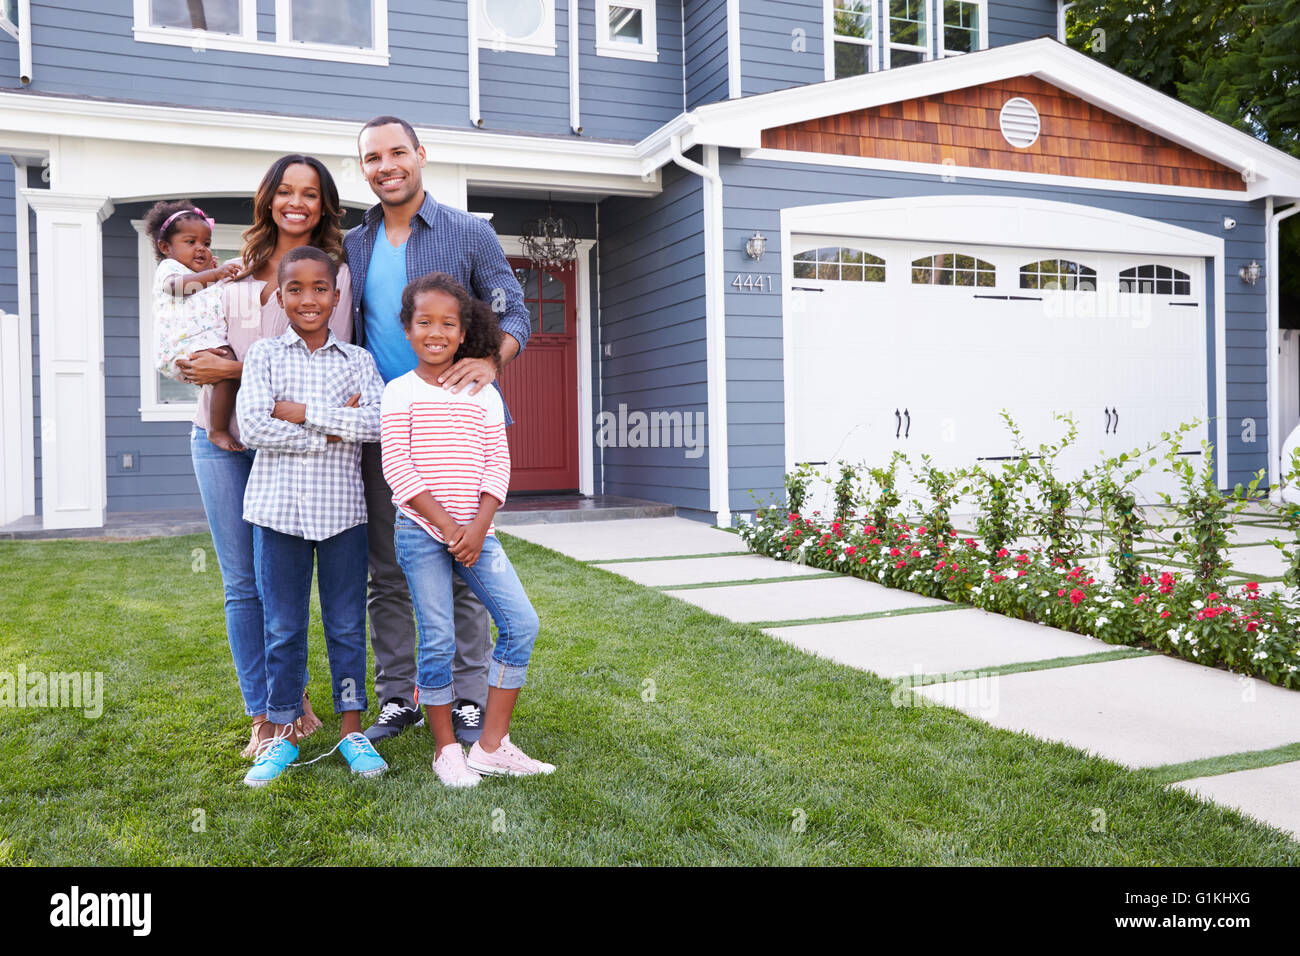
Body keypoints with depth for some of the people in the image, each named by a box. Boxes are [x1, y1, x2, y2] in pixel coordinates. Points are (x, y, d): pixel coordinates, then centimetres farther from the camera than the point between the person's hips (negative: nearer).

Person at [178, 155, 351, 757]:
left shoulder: (334, 272, -2)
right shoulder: (238, 270, 13)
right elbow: (205, 342, 25)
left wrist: (234, 370, -15)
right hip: (222, 436, 4)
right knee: (242, 582, 5)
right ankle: (262, 716, 15)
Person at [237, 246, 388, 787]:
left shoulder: (356, 360, 6)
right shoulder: (264, 355, 4)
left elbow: (377, 422, -10)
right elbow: (253, 427, -10)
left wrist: (301, 411, -13)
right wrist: (335, 429, -12)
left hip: (342, 507, 1)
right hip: (279, 506, 0)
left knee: (347, 624, 8)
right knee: (283, 628, 8)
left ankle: (352, 729, 21)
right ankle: (282, 734, 22)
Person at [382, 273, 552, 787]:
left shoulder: (483, 395, 9)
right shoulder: (400, 392, 0)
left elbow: (498, 465, 4)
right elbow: (398, 468, -8)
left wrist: (478, 528, -10)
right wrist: (447, 525, -14)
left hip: (475, 531, 3)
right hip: (421, 531, -3)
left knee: (521, 623, -5)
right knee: (438, 640, -3)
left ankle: (492, 744, 5)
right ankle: (445, 748, 16)